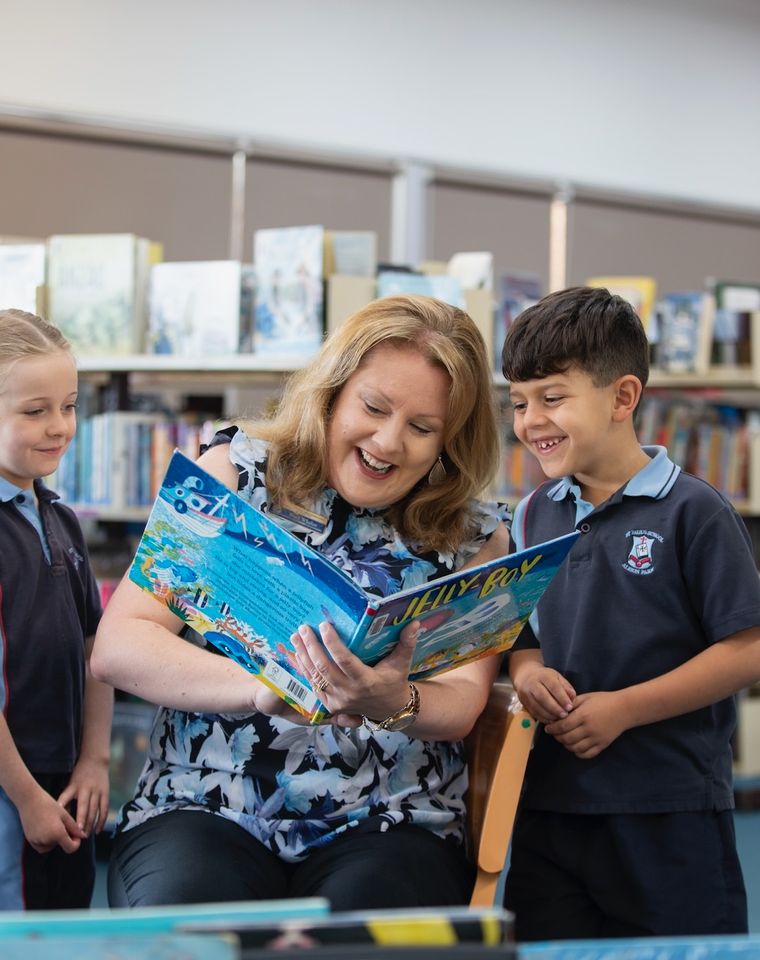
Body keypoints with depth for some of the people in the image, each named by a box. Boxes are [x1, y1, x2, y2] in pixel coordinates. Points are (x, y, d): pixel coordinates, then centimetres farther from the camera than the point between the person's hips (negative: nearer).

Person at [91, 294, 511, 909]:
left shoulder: (476, 536, 8)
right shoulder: (237, 471, 4)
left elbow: (460, 704, -4)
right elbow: (116, 648, -5)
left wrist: (395, 705, -29)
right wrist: (261, 689, -22)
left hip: (387, 821, 1)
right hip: (204, 808, 0)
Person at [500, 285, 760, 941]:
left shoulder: (693, 512, -8)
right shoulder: (533, 516, 10)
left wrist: (624, 708, -16)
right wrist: (527, 673, -4)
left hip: (671, 814, -5)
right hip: (549, 806, 5)